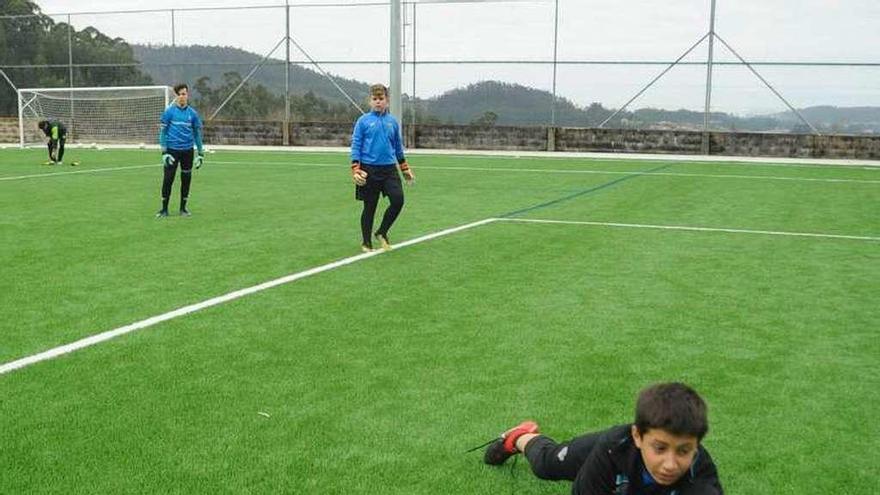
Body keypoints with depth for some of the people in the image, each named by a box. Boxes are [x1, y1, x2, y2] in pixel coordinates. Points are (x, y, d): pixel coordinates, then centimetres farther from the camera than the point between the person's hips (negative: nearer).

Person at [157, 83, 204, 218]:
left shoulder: (192, 113, 5)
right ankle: (164, 209, 7)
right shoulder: (169, 111, -2)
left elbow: (197, 133, 11)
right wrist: (164, 152, -8)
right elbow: (163, 132, -1)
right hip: (172, 150, -2)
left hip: (187, 151, 2)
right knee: (168, 179, -4)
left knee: (186, 179, 7)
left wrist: (201, 154, 8)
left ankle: (183, 208, 19)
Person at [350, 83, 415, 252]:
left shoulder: (393, 122, 9)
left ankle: (382, 232, 12)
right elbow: (355, 146, -3)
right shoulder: (363, 121, -1)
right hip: (369, 170, -3)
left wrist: (405, 169, 20)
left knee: (398, 200, -11)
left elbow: (398, 147, 19)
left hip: (389, 169, 3)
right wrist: (356, 170, -12)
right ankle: (366, 242, 22)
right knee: (370, 207, 4)